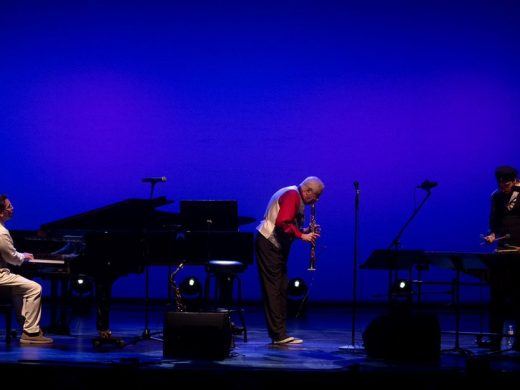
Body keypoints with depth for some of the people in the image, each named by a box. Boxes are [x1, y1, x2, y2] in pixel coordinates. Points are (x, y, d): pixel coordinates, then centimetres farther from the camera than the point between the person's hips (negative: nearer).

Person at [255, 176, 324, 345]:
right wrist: (302, 235, -20)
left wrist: (305, 231, 3)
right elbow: (283, 223, -27)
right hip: (269, 244, -11)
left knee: (281, 289, 10)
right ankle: (279, 335, -11)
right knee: (274, 289, -10)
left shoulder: (297, 198, 16)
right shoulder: (292, 195, -16)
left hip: (277, 246, 11)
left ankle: (279, 333, 14)